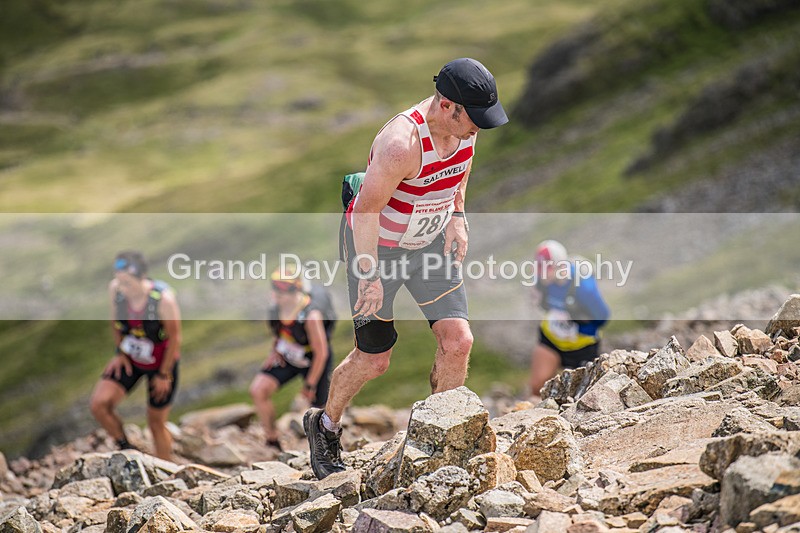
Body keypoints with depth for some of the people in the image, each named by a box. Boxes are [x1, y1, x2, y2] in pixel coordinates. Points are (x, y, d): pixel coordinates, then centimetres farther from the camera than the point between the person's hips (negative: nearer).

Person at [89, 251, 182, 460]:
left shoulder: (164, 299, -33)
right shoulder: (115, 289, -21)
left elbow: (174, 337, -19)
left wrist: (164, 374, -12)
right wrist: (120, 352, 2)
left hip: (161, 363, -4)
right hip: (130, 357, 4)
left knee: (156, 423, 8)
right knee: (99, 403, -14)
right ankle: (125, 449, 10)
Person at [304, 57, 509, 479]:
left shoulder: (462, 125, -13)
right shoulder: (402, 143, -35)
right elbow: (367, 208, -28)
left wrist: (457, 215, 4)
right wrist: (369, 275, -24)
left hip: (431, 241, 6)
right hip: (376, 245, -6)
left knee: (457, 341, -5)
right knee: (374, 359, 5)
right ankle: (325, 425, 33)